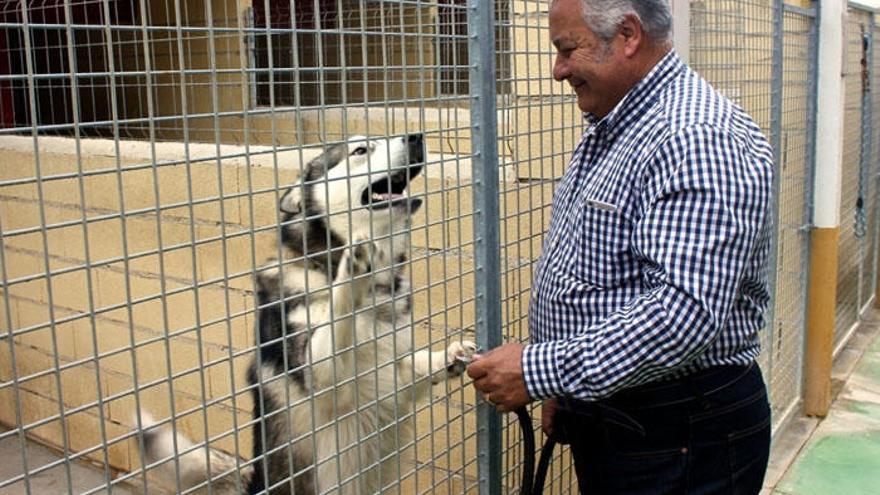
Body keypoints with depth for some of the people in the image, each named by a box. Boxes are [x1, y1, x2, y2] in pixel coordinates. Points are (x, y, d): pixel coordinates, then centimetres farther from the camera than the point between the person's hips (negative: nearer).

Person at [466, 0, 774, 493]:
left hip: (680, 439, -9)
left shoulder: (696, 138, -22)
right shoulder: (612, 130, 10)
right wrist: (565, 390, 13)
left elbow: (684, 312, -31)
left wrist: (541, 370, -27)